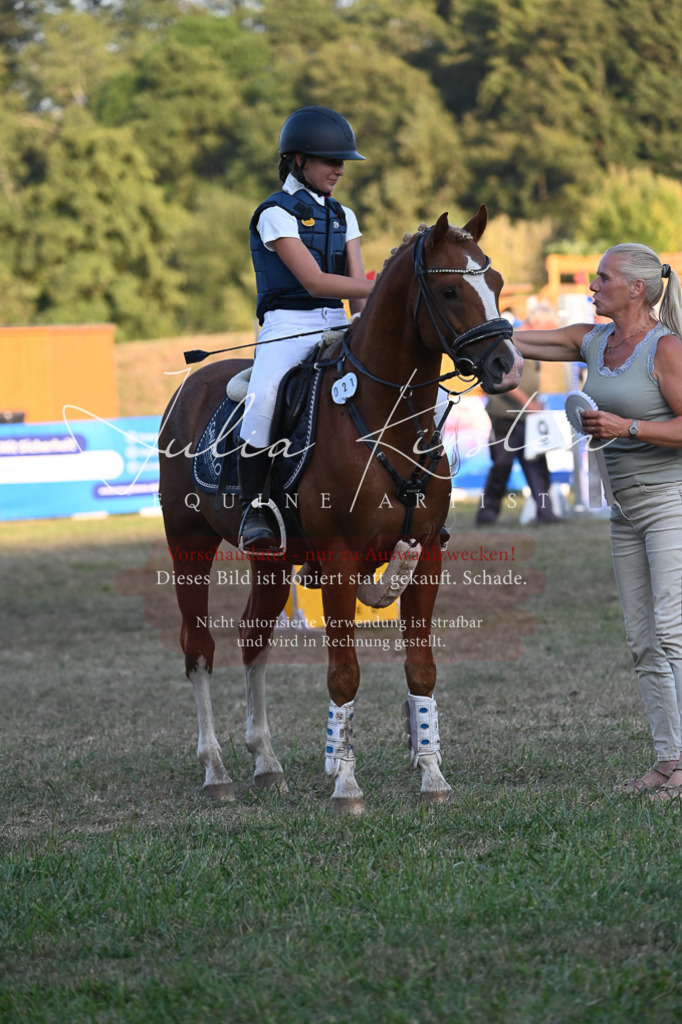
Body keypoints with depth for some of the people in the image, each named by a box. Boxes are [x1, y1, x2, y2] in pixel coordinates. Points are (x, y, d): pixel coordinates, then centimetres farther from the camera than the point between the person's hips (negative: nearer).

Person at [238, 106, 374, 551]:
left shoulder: (342, 217, 18)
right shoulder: (276, 214, -4)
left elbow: (356, 286, 10)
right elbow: (314, 281, -15)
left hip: (337, 327, 7)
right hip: (288, 325, -7)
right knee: (264, 396, -37)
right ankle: (253, 507, -25)